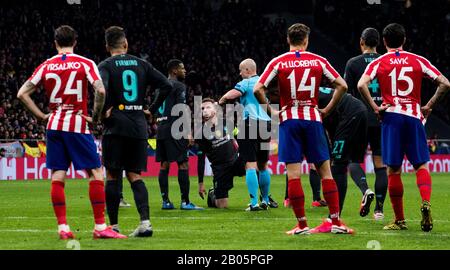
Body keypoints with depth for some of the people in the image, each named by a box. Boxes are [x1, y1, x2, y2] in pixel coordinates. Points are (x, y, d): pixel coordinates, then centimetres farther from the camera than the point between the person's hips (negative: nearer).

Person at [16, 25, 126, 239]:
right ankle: (100, 227, -5)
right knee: (96, 173, 0)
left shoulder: (46, 66, 6)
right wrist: (96, 116, -4)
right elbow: (100, 90, -16)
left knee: (57, 177, 5)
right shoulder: (85, 64, -2)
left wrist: (41, 116, 8)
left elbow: (22, 94, 3)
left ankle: (62, 227, 2)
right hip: (77, 125, -4)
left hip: (54, 125, 4)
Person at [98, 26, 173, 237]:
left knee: (112, 176, 5)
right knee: (135, 175, 7)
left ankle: (113, 225, 5)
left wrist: (104, 112, -9)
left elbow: (101, 89, -22)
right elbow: (166, 86, 6)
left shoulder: (106, 65, -2)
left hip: (116, 126, -3)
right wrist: (152, 110, 11)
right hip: (139, 126, 3)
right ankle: (145, 221, -10)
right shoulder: (141, 64, 10)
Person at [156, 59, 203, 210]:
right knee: (183, 163, -6)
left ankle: (165, 201, 7)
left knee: (164, 164, 8)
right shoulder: (179, 86, -6)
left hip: (161, 129, 8)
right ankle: (185, 202, -10)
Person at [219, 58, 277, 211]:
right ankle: (265, 200, 27)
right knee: (263, 165, 18)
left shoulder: (246, 83, -2)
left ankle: (254, 203, -18)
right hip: (266, 123, 6)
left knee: (251, 165, -9)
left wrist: (220, 102, 5)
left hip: (250, 123, -6)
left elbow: (229, 96, -14)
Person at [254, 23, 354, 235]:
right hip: (313, 119, 1)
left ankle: (302, 224, -3)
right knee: (325, 170, 6)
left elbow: (258, 89, -8)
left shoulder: (278, 62, 0)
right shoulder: (318, 61, 4)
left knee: (293, 174, -1)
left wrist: (270, 111, 2)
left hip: (289, 120, -1)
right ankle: (336, 221, 2)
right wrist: (327, 110, 8)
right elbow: (342, 85, 2)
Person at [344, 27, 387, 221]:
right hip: (382, 119, 3)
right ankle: (379, 208, 2)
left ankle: (366, 190, -22)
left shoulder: (353, 63, -2)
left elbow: (345, 92, -4)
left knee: (353, 160, 5)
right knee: (380, 163, 6)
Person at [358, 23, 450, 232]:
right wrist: (428, 106, 7)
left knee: (393, 170, 4)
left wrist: (374, 107, -6)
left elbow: (362, 85, -14)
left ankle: (399, 220, 6)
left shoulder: (378, 63, 4)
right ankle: (426, 202, -22)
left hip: (391, 116, -1)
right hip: (414, 116, 1)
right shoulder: (418, 61, 8)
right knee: (421, 166, 5)